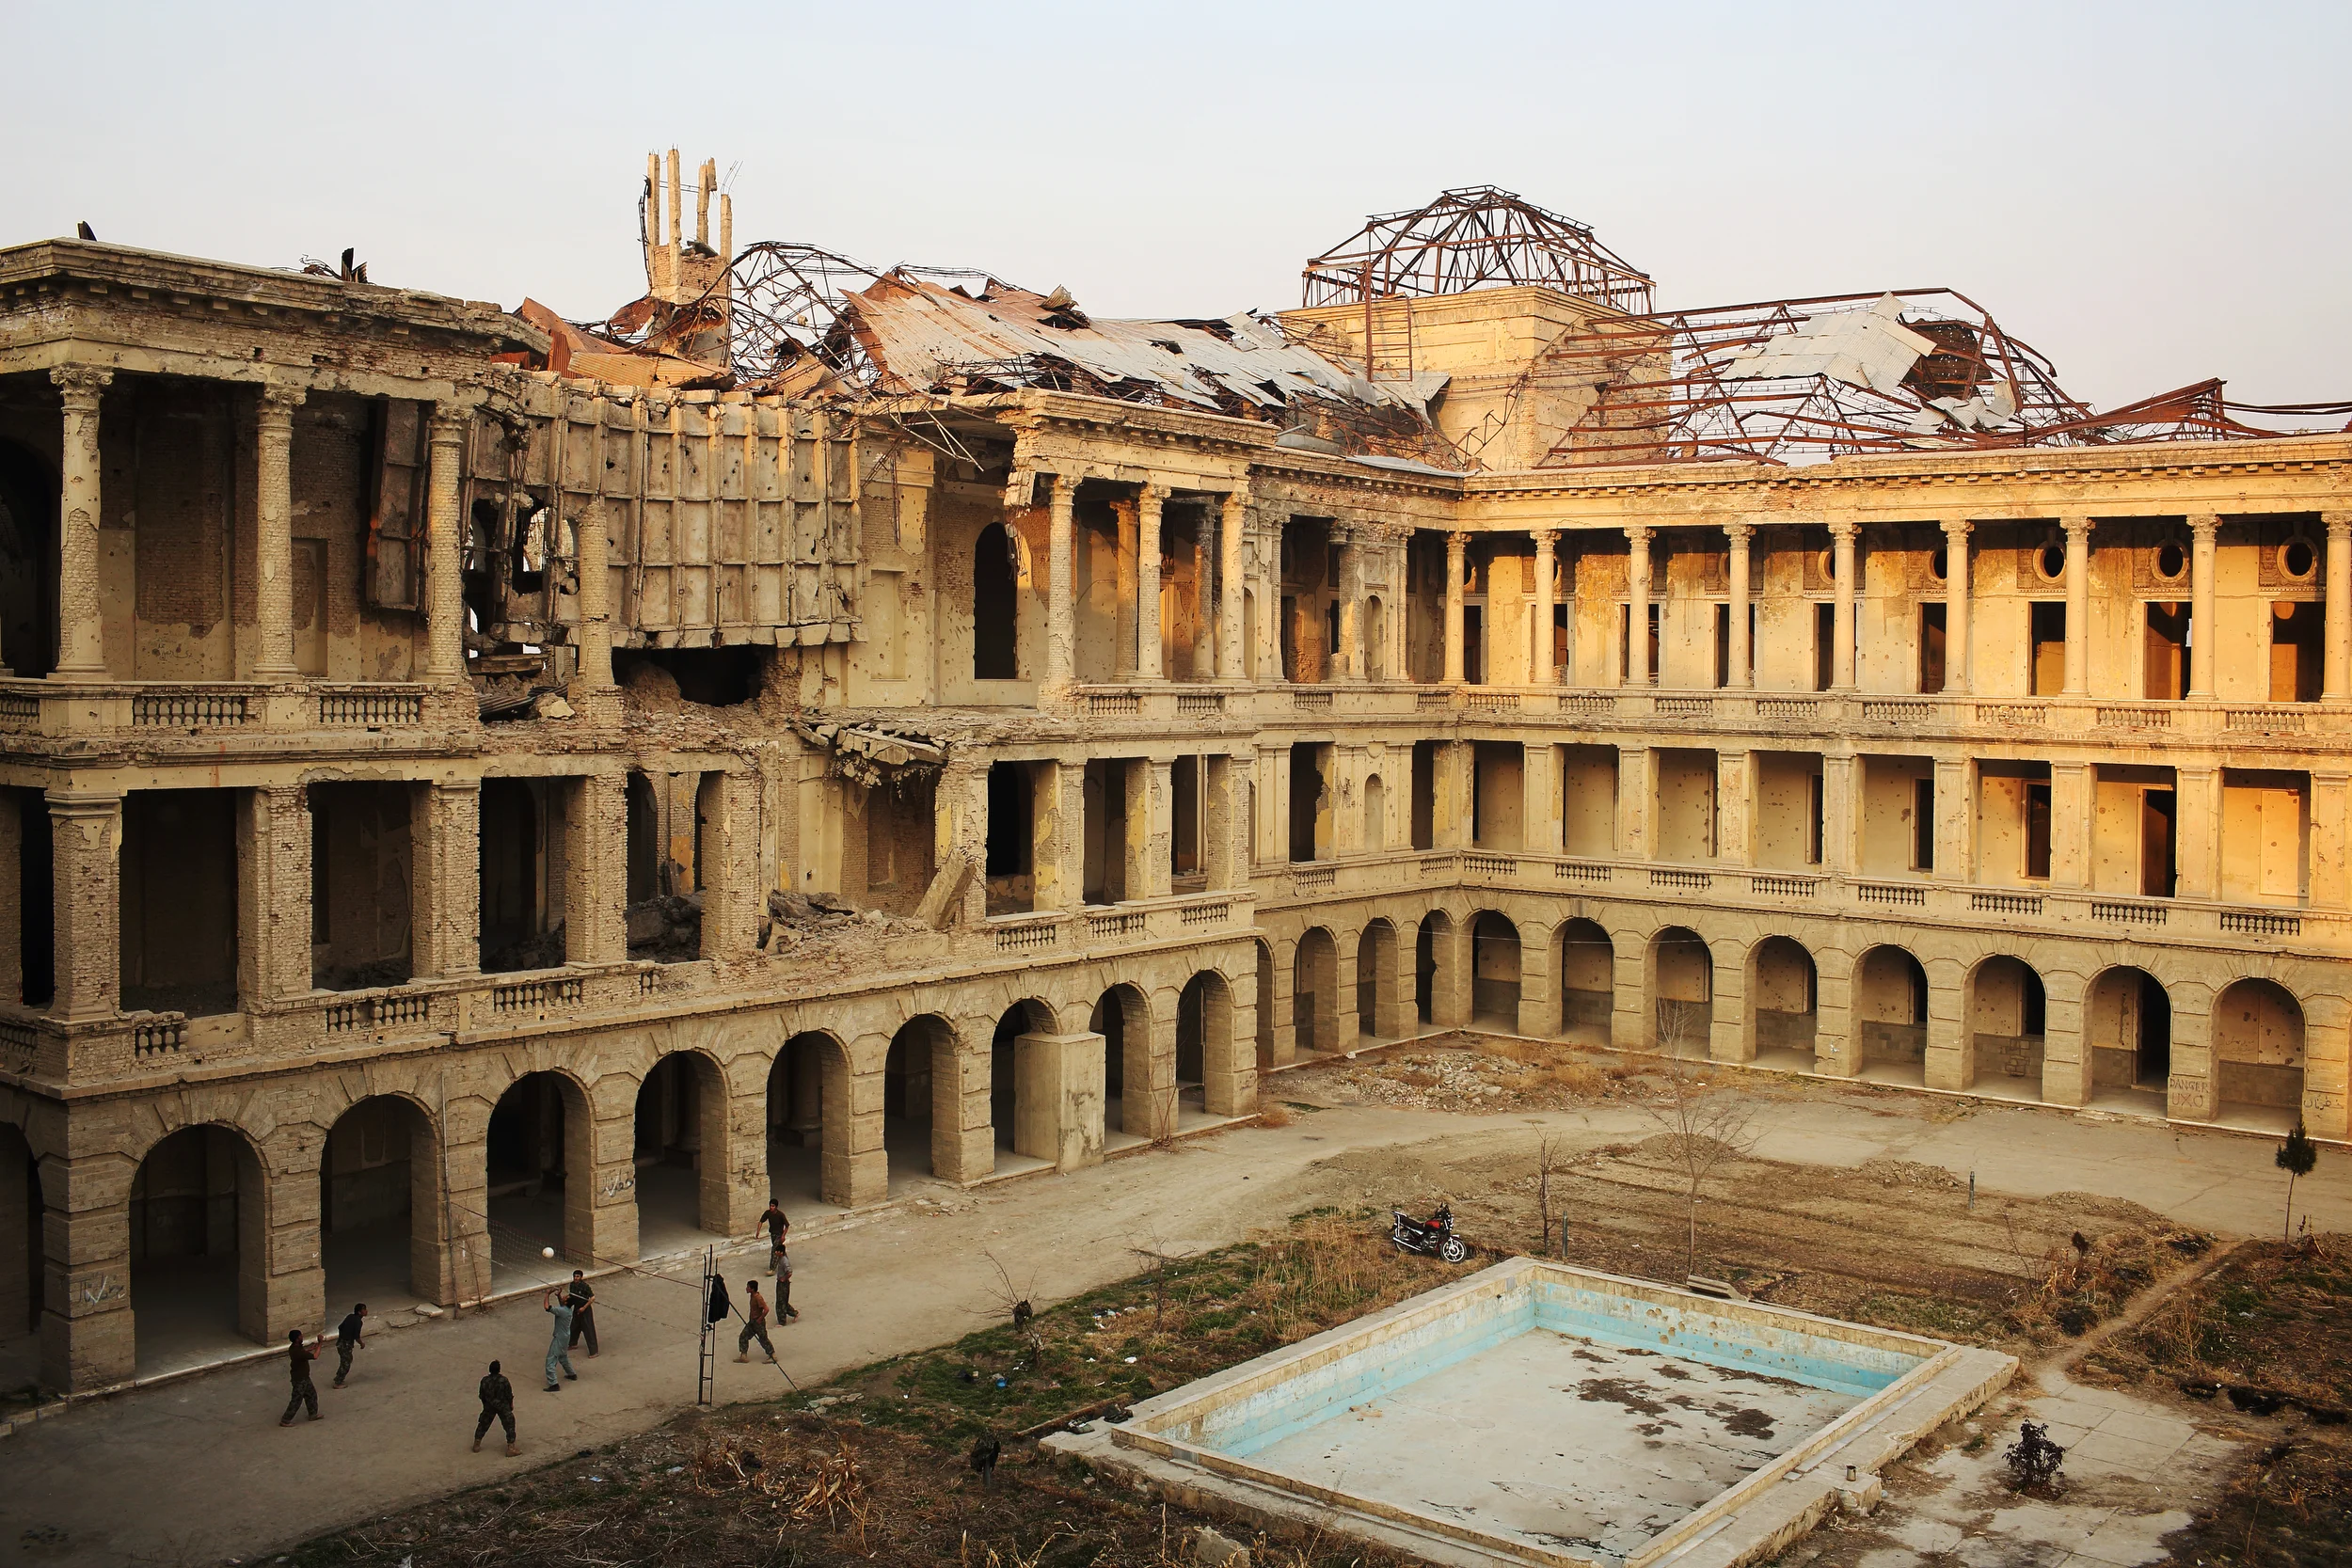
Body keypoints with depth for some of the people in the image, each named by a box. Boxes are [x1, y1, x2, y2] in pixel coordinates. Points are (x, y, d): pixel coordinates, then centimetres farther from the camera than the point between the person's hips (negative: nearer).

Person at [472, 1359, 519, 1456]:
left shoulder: (484, 1381, -8)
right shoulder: (503, 1380, -17)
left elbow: (482, 1396, 2)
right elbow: (509, 1395, -10)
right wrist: (511, 1404, 7)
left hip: (489, 1407, 3)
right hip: (503, 1407, -3)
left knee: (483, 1425, 20)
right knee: (509, 1426, 4)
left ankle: (476, 1445, 29)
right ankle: (511, 1448, 1)